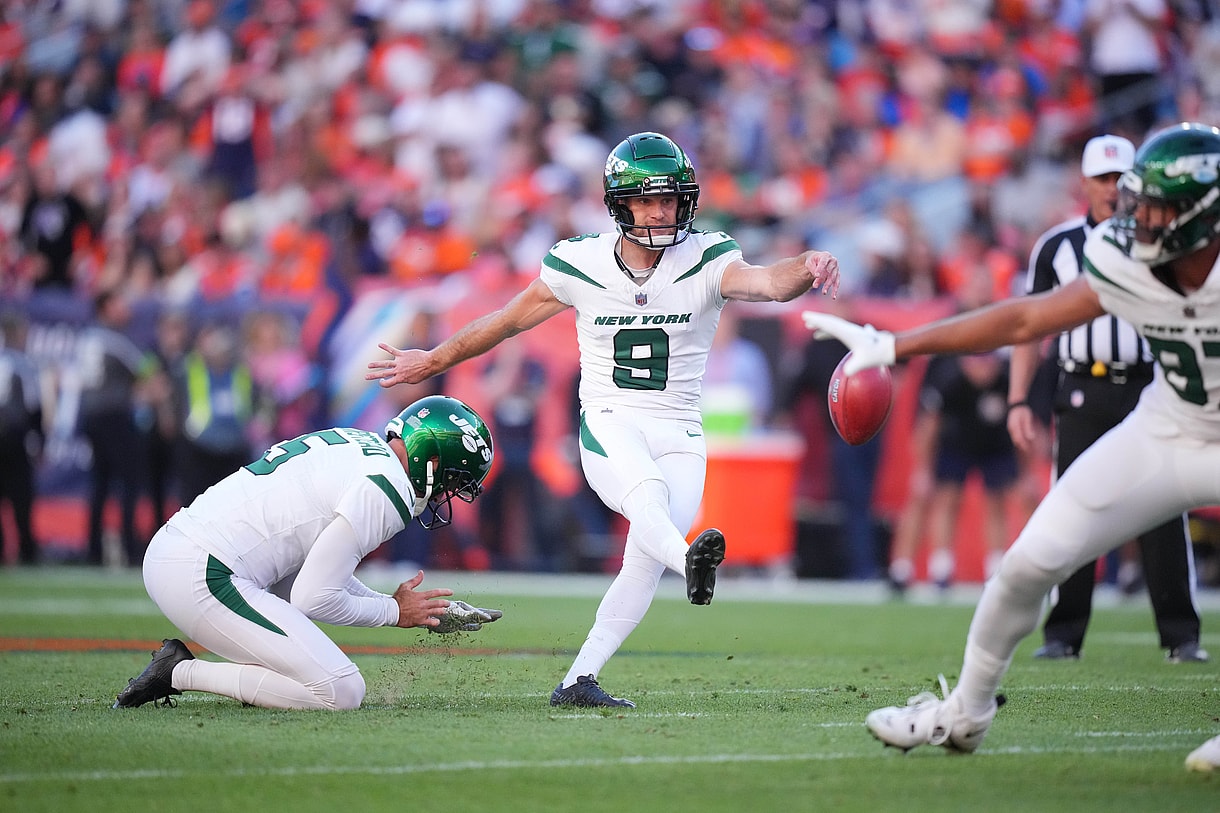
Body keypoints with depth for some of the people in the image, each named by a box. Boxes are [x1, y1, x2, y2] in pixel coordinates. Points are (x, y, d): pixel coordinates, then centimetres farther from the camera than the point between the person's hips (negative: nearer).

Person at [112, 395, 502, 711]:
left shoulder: (357, 443, 19)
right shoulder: (386, 491, -10)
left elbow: (317, 572, 23)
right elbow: (315, 599, -10)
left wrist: (425, 613, 21)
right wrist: (394, 612, 7)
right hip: (205, 579, -10)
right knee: (341, 691, -10)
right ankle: (182, 672, -8)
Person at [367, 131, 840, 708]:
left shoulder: (705, 260, -2)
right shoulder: (580, 263, 1)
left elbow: (765, 283, -22)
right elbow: (510, 319, 16)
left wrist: (806, 270, -46)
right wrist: (433, 361, 25)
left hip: (679, 436, 1)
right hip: (609, 423, -1)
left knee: (646, 562, -16)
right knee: (647, 491, -35)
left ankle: (579, 680, -7)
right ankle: (691, 562, -66)